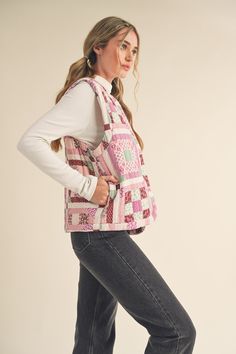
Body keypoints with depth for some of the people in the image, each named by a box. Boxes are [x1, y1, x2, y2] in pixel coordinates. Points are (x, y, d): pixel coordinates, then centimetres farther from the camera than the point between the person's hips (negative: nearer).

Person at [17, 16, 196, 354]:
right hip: (101, 231, -9)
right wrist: (86, 186, -20)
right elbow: (30, 141, -21)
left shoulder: (108, 97, 18)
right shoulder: (86, 91, -10)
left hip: (103, 232, 9)